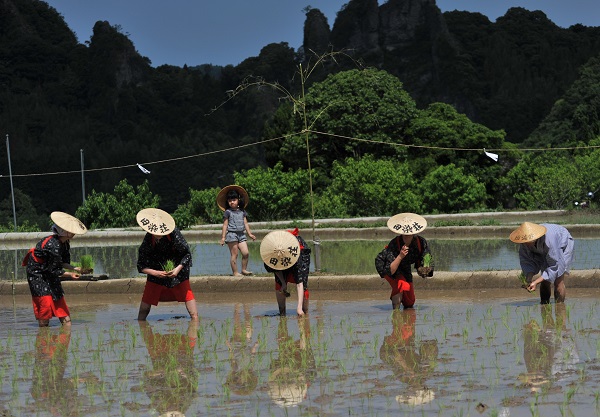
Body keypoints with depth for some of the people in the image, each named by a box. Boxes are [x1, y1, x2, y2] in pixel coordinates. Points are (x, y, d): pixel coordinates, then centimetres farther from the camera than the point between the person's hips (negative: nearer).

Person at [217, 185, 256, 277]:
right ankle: (235, 272, 2)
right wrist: (223, 237, -4)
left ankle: (244, 269, 10)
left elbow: (245, 223, 17)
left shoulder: (242, 212, 13)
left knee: (246, 253, -5)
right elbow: (225, 225, -1)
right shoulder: (227, 212, -1)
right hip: (232, 234, -4)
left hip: (241, 234, 4)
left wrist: (250, 234, 12)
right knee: (234, 254, -3)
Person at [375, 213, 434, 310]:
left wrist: (424, 270, -39)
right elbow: (390, 271, -43)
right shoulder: (394, 244, -40)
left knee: (410, 302, 10)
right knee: (401, 284, -36)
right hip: (385, 265, -5)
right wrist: (400, 256, -57)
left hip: (404, 268, 5)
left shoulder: (421, 242, -29)